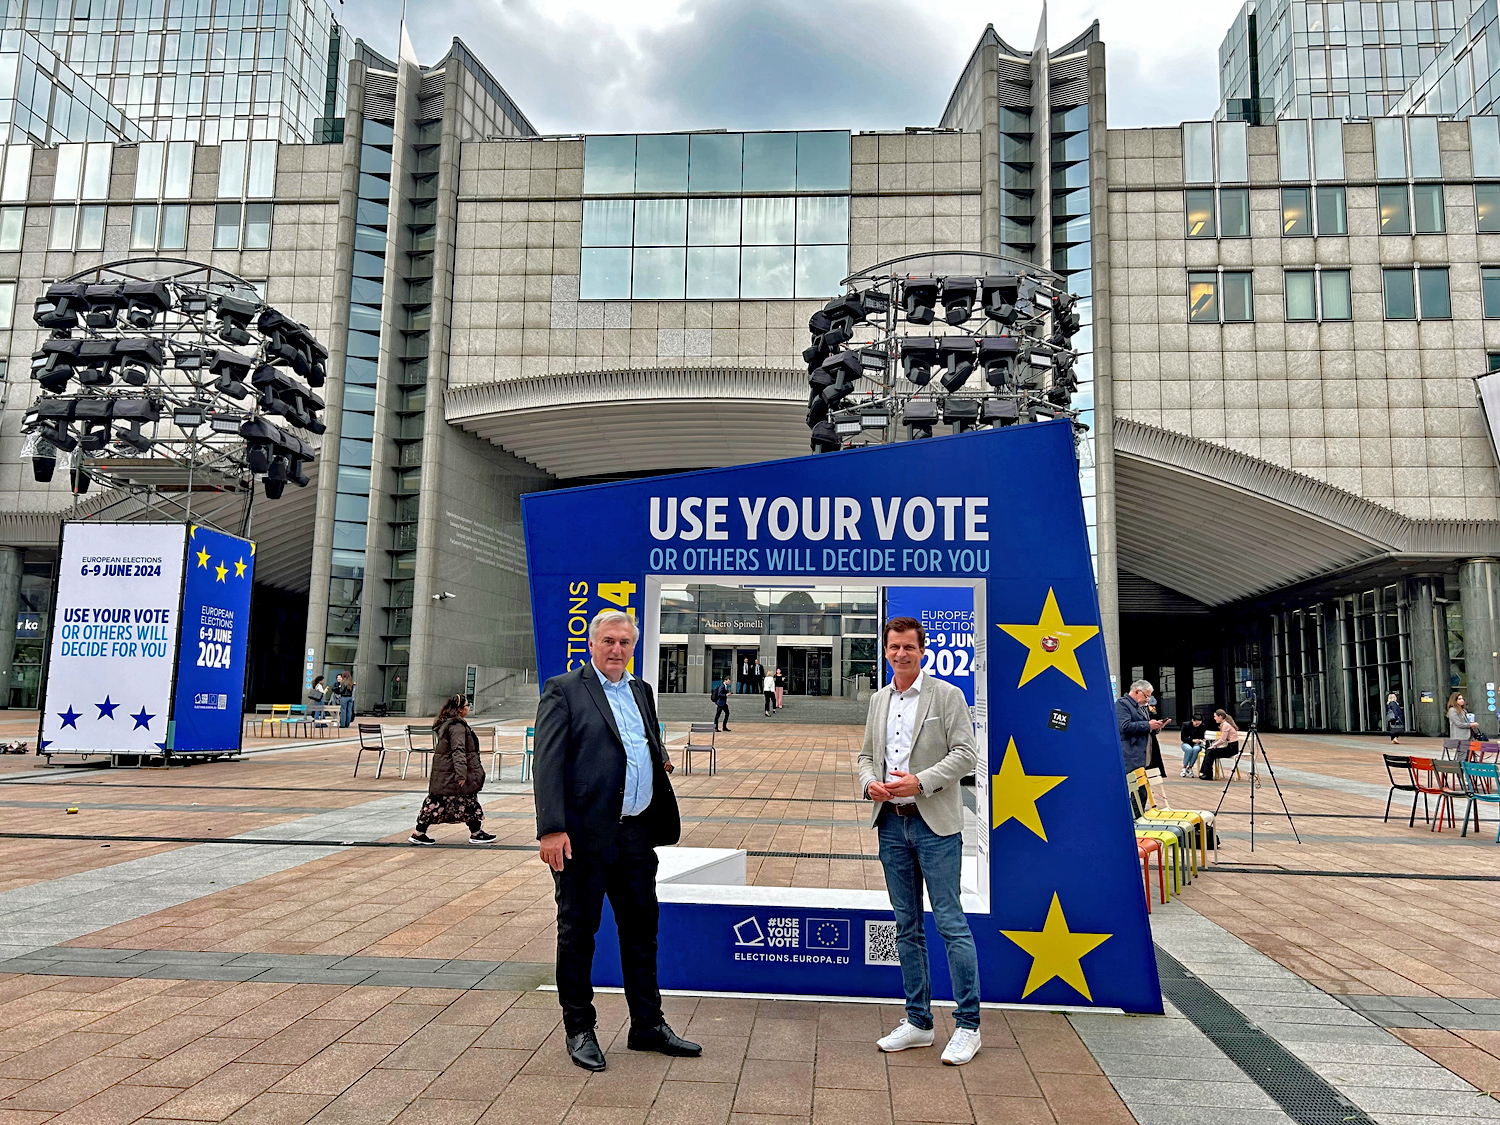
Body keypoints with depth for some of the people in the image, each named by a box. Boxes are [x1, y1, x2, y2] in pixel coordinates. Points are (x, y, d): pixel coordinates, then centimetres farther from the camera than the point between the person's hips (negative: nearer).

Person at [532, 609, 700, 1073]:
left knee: (641, 930, 14)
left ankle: (648, 1025, 28)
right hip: (584, 835, -6)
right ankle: (579, 1031, 22)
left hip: (636, 836, 6)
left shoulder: (642, 692, 15)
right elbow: (547, 763, -11)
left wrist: (660, 825, 13)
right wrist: (552, 829, -19)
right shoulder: (563, 690, -5)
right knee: (578, 932, 7)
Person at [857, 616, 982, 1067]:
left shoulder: (946, 695, -4)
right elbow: (867, 754, 18)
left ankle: (967, 1025, 8)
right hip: (892, 824, 6)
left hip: (935, 824, -5)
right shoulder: (879, 700, 12)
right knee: (907, 927, 12)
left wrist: (919, 781, -19)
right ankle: (918, 1021, 23)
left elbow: (966, 754, -9)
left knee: (951, 924, -3)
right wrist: (869, 783, -3)